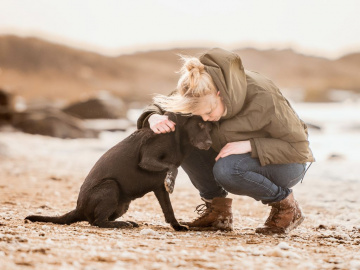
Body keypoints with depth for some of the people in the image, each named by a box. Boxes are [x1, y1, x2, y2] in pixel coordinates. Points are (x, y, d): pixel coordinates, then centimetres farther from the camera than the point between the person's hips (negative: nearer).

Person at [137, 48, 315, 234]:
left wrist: (249, 145, -36)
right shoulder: (202, 94, -17)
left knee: (226, 170, -36)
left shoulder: (262, 97, -32)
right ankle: (218, 210, -3)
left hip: (286, 165, -6)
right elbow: (161, 105, -5)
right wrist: (154, 118, -30)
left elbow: (299, 146, -25)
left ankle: (285, 204, -10)